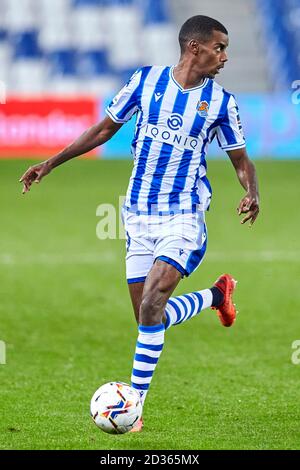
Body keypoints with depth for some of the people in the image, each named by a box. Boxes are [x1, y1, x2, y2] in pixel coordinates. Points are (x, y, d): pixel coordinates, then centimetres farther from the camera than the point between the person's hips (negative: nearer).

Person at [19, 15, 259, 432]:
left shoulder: (220, 102, -2)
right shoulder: (145, 80, -1)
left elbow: (241, 160, 7)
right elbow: (105, 129, 11)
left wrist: (252, 193, -15)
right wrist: (51, 163, 8)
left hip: (183, 216, -3)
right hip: (138, 217, 3)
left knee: (152, 305, -19)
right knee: (150, 316, 4)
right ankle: (217, 296, 33)